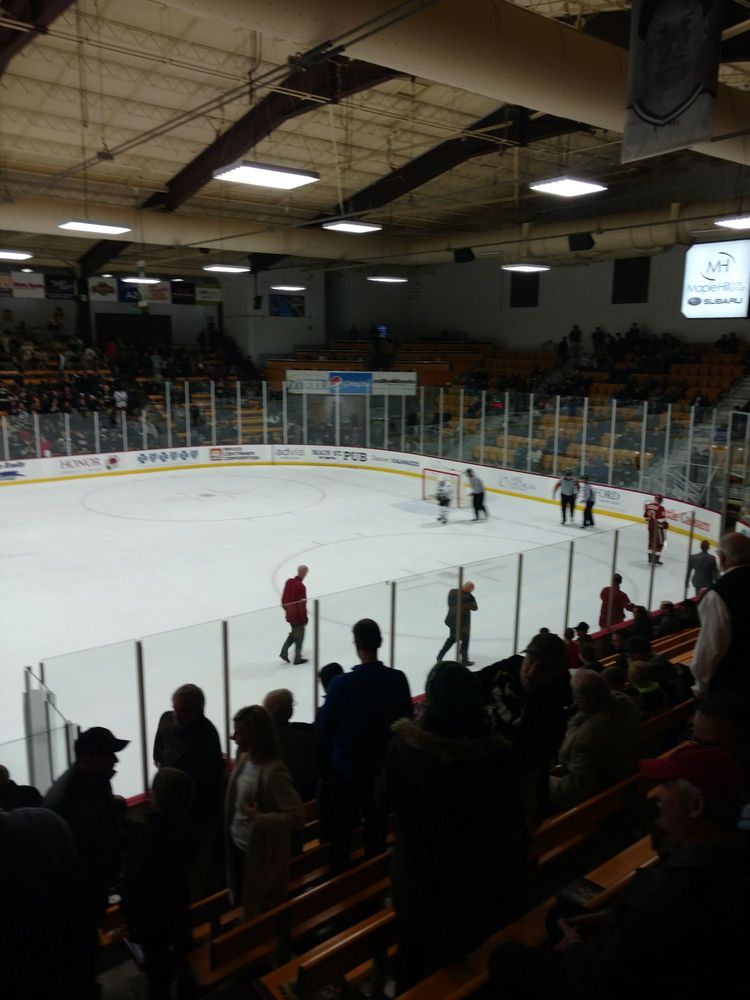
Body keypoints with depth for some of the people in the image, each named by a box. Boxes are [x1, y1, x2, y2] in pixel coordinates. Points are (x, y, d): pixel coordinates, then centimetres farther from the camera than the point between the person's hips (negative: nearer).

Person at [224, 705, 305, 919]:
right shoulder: (245, 758, -4)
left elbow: (297, 816, -30)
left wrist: (259, 818, -27)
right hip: (237, 844, 8)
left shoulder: (273, 771, -29)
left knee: (260, 911, 15)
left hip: (259, 852, -7)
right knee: (243, 901, 26)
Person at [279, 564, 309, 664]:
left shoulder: (289, 581, -3)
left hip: (289, 614, 7)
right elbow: (302, 605, -22)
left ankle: (284, 652, 21)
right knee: (299, 636, 10)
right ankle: (297, 658, 22)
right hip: (297, 616, -7)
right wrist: (305, 619, -11)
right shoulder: (301, 587, -27)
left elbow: (284, 598, 7)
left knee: (294, 633, 25)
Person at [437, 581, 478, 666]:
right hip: (462, 622, -7)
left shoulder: (452, 591, -7)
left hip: (451, 620, 7)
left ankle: (440, 656, 25)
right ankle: (464, 660, 29)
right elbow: (474, 608, -13)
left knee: (452, 638, 25)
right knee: (465, 640, 15)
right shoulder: (467, 597, -27)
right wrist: (471, 596, -11)